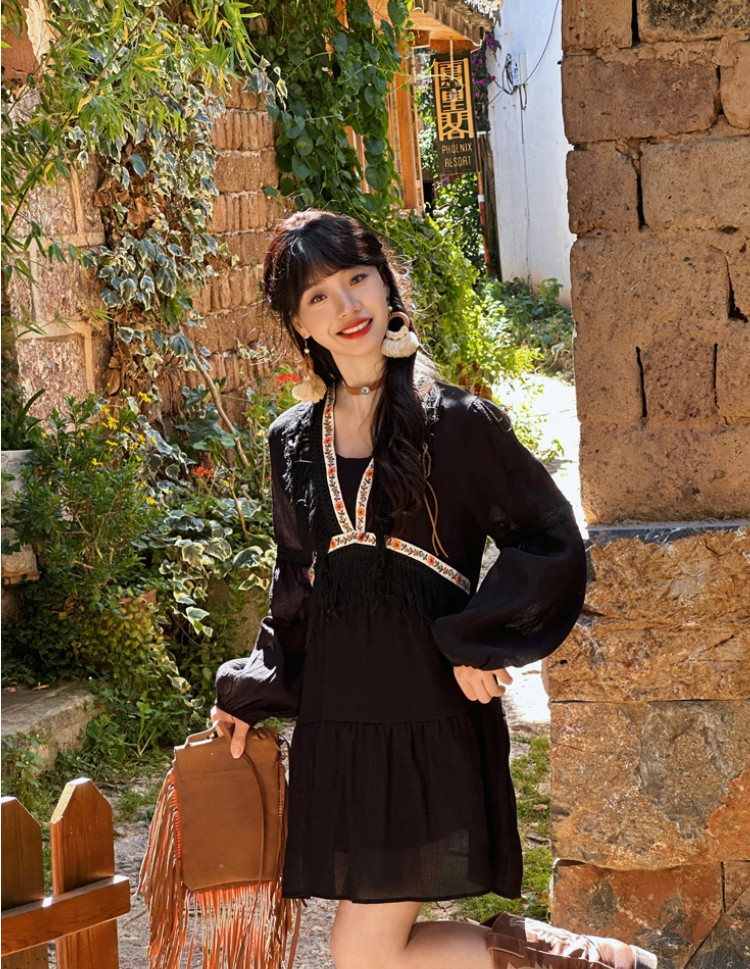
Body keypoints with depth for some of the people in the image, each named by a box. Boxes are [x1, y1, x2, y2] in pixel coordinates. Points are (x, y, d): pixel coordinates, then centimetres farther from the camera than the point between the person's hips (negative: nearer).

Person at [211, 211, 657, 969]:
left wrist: (474, 642, -10)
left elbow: (552, 542, -2)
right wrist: (248, 695, 18)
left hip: (431, 716, -5)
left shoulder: (457, 422, -3)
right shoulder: (294, 442, 11)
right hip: (334, 722, 5)